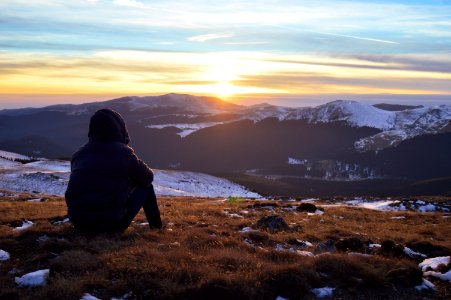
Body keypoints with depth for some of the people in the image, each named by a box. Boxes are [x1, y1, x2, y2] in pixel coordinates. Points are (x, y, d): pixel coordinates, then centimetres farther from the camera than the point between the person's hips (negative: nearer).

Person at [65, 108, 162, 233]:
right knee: (145, 185, 15)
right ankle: (155, 227, 24)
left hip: (78, 223, 5)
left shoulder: (79, 154, 6)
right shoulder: (123, 153, -7)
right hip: (111, 224, -5)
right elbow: (148, 177, 7)